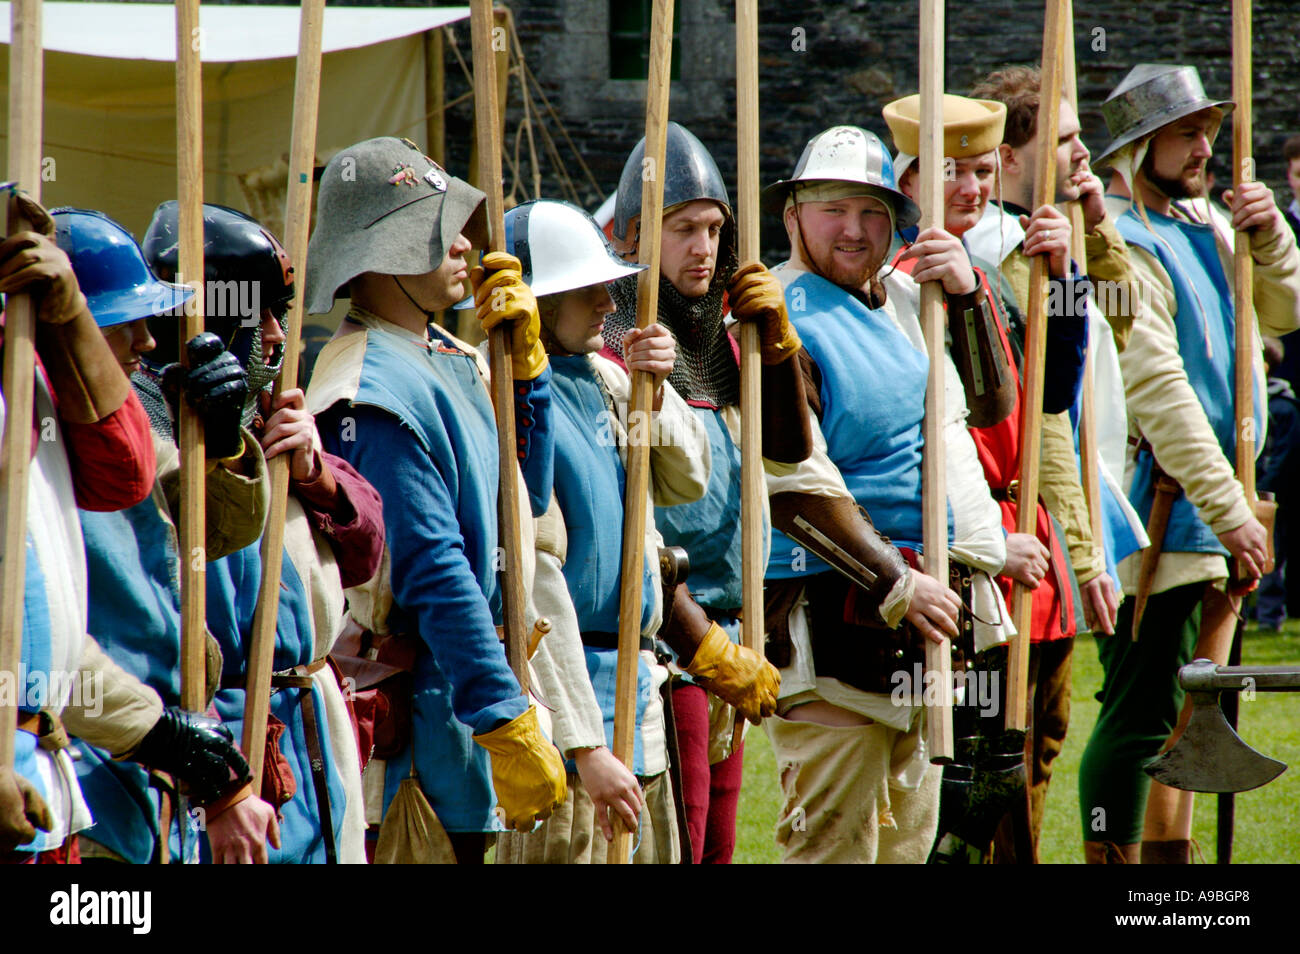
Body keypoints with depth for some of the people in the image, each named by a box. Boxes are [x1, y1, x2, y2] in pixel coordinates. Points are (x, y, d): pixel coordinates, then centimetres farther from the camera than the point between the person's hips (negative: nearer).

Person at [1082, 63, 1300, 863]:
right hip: (1157, 509, -9)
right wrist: (1228, 510, -23)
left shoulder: (1203, 222, 13)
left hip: (1210, 506, 9)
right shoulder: (1124, 246, -15)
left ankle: (1170, 854, 25)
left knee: (1190, 706, 16)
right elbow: (1159, 391, -21)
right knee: (1141, 718, -10)